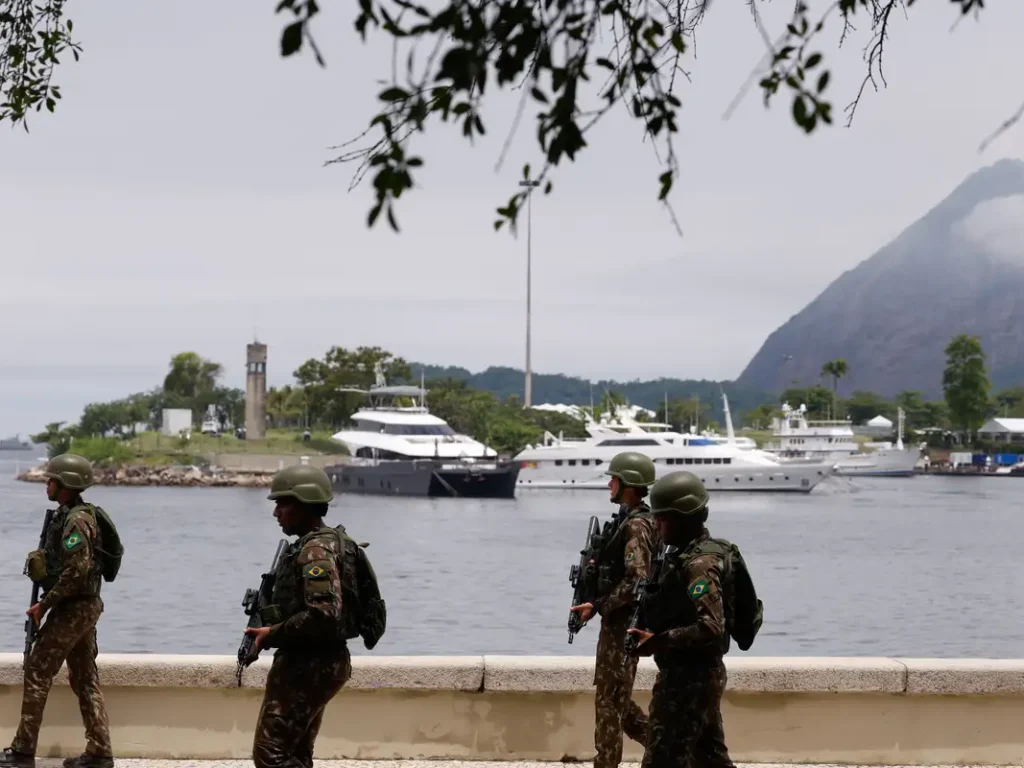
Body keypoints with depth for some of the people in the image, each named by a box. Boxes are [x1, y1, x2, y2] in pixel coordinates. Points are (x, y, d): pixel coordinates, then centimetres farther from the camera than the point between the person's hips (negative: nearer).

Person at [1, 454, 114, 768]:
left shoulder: (76, 520, -17)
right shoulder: (69, 515, 14)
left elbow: (77, 570, -25)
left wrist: (45, 604, -19)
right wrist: (48, 602, 15)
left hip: (71, 609, -10)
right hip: (86, 607, 10)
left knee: (37, 671, -4)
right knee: (85, 678, 9)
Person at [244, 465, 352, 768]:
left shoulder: (316, 550, -18)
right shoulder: (318, 543, 15)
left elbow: (323, 614, -28)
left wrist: (272, 635, -19)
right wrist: (272, 630, 11)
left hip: (307, 667, -11)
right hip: (310, 664, 11)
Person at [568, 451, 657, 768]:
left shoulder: (636, 526, -17)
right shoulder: (627, 520, 13)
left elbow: (636, 580, -25)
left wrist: (598, 607, -22)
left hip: (624, 624, -10)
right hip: (618, 622, 10)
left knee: (609, 700, -5)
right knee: (618, 699, 16)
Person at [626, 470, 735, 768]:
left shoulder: (699, 563, -20)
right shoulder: (684, 554, 11)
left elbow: (710, 628, -28)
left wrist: (658, 642, -25)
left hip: (690, 678, -10)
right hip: (698, 674, 10)